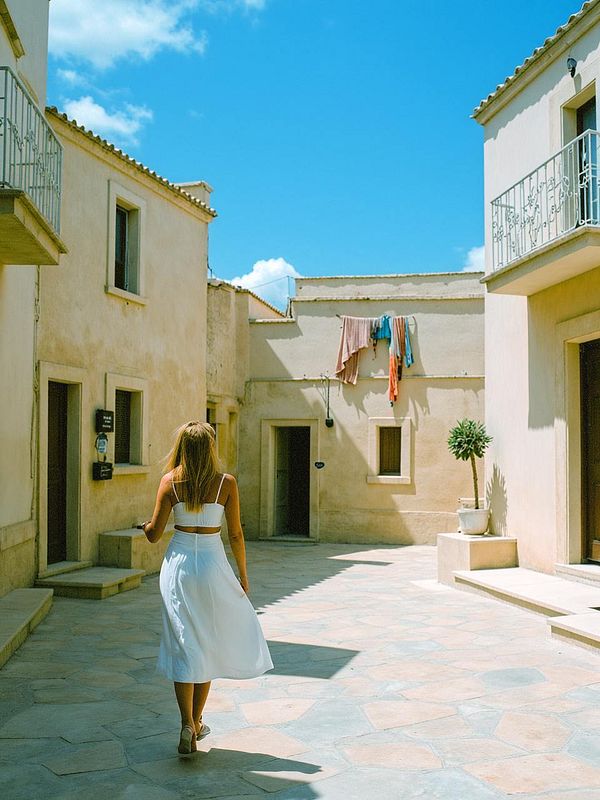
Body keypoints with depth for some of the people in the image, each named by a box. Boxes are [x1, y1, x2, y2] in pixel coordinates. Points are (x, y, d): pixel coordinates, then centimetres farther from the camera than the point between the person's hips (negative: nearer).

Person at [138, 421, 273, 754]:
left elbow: (154, 534, -2)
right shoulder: (226, 483, -7)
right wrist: (243, 575, 9)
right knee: (208, 644, 14)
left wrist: (144, 525, 21)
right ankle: (197, 722, 23)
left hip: (178, 563, 1)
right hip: (212, 564, -1)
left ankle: (188, 725, -2)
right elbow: (236, 535, -3)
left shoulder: (170, 482, -4)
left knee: (184, 645, 7)